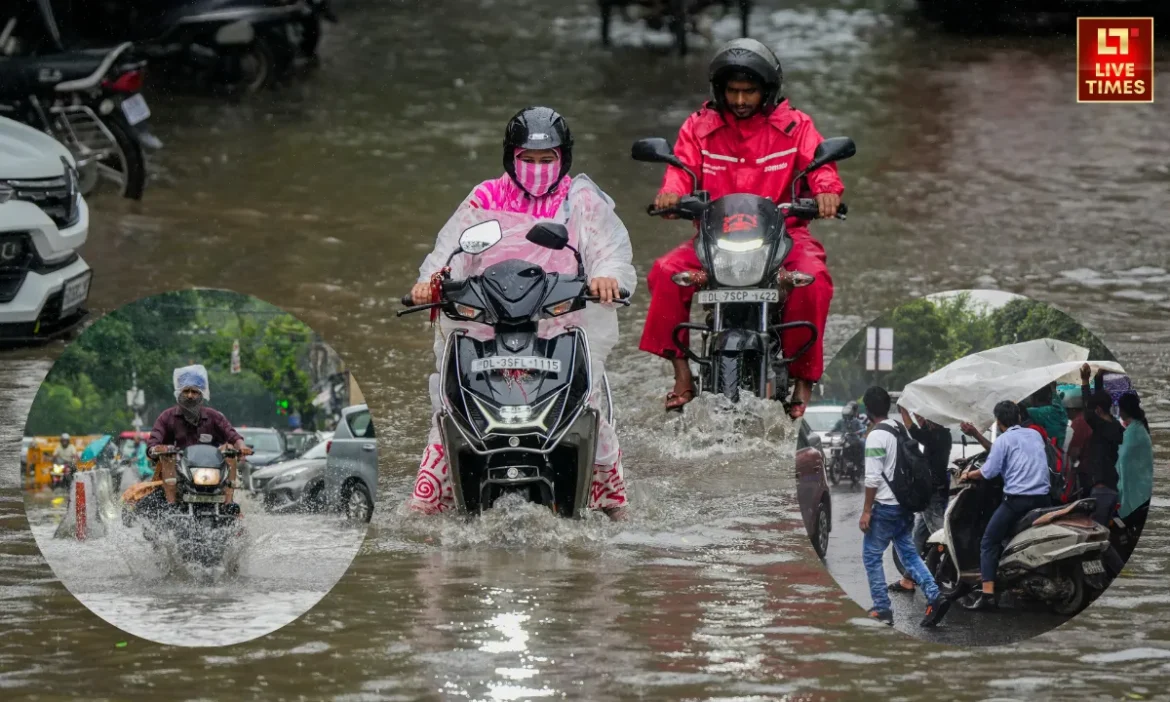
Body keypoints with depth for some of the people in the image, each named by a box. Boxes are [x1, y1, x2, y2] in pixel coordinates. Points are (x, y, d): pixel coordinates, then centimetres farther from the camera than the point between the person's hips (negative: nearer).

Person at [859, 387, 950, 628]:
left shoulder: (876, 436, -16)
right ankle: (934, 596, -3)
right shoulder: (902, 431, 10)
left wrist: (867, 510, -13)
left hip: (885, 506, -8)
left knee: (871, 555, 3)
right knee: (909, 553, 12)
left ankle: (882, 608, 2)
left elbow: (873, 478, -19)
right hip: (905, 505, 8)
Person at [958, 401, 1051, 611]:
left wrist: (968, 475, 8)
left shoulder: (1003, 440, -3)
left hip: (1016, 499, -6)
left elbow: (988, 471, -10)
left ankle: (987, 593, -13)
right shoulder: (1036, 436, 15)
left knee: (989, 543, -1)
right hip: (1042, 497, 6)